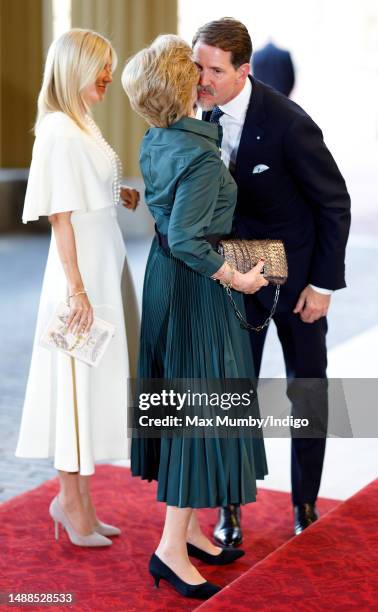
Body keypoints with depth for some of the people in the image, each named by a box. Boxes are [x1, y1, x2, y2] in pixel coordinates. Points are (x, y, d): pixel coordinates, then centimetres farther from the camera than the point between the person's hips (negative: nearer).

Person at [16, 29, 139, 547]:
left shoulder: (84, 125, 13)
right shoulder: (59, 130, -14)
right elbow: (60, 215, -18)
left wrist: (122, 195, 4)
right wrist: (77, 289, -19)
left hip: (107, 266, 9)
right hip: (82, 272, -9)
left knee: (97, 383, 13)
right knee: (79, 383, 0)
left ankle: (81, 502, 23)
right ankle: (70, 499, 14)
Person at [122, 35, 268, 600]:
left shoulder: (154, 142, 5)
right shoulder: (200, 154, -23)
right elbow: (187, 239, -27)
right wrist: (234, 277, -17)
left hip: (164, 276, 9)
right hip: (197, 285, -9)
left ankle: (189, 527, 26)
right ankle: (172, 548, 2)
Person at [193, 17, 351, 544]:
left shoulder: (288, 124, -25)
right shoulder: (206, 115, -7)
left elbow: (335, 203, -16)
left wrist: (323, 284, -15)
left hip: (295, 273, -4)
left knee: (308, 392, 9)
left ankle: (306, 504, 24)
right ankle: (230, 510, 15)